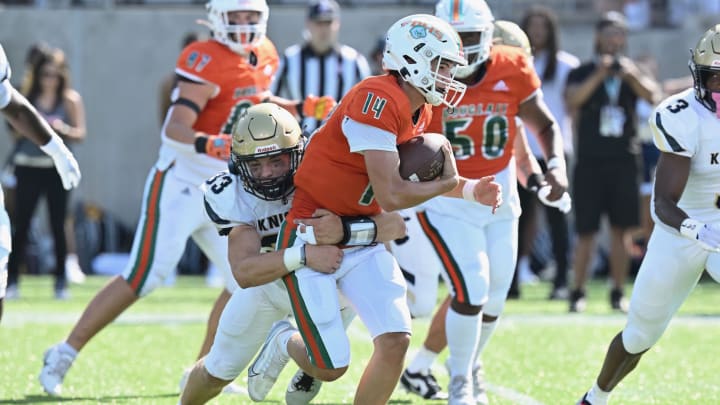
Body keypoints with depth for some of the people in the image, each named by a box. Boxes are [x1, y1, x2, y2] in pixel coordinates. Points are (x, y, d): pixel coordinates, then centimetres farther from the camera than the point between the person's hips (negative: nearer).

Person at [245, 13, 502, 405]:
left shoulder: (418, 112, 6)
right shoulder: (377, 100, -23)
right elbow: (391, 196, -26)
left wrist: (471, 190, 0)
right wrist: (448, 183, -8)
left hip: (364, 242, 8)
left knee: (396, 341, -6)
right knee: (331, 367, -6)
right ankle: (284, 342, 29)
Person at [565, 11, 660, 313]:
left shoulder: (632, 71, 10)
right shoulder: (582, 73, 4)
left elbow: (652, 96, -8)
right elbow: (573, 99, -16)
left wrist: (630, 75, -24)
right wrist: (599, 75, -24)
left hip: (623, 162, 2)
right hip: (590, 161, -2)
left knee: (621, 230, 2)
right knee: (586, 232, -2)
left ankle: (618, 292, 9)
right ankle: (577, 292, 6)